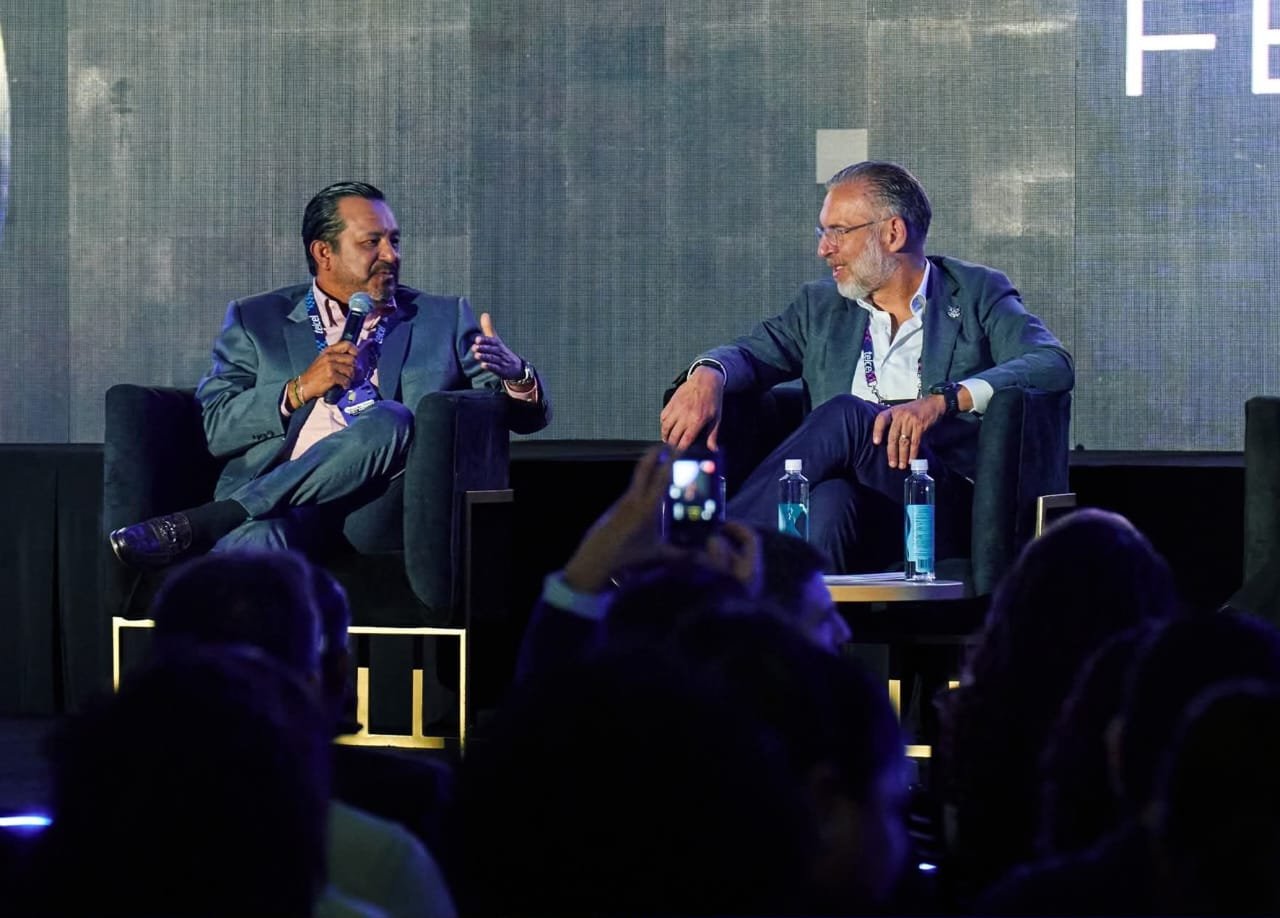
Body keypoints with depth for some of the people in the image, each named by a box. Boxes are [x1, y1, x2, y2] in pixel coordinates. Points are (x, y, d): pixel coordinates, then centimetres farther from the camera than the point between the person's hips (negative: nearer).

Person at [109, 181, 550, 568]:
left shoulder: (443, 319, 24)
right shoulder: (257, 321, 21)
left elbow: (529, 415, 17)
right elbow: (214, 427, 10)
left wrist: (515, 374, -8)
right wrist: (299, 391, -5)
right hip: (271, 500, 0)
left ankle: (198, 525, -33)